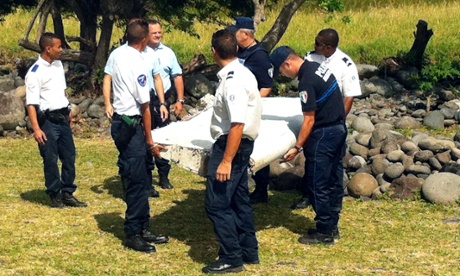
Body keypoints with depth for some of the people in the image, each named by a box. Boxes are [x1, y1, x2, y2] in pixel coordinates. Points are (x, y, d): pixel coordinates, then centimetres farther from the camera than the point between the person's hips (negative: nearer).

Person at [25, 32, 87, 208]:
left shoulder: (58, 64, 8)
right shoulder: (35, 72, -15)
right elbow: (31, 103, -18)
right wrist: (36, 129, -24)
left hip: (62, 118, 7)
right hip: (48, 120, -7)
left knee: (69, 157, 10)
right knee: (51, 160, 2)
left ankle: (68, 194, 20)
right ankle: (55, 196, 14)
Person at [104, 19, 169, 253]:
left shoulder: (116, 54, 4)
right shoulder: (138, 63, -19)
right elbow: (144, 106, -14)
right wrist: (150, 141, -9)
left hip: (119, 120, 9)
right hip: (131, 125, -9)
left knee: (136, 178, 14)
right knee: (136, 180, -3)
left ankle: (142, 228, 22)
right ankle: (133, 234, 4)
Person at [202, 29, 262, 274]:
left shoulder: (233, 81, -22)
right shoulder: (243, 73, 8)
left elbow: (237, 124, -27)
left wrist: (226, 161, -27)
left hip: (231, 144, -10)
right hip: (241, 143, 10)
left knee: (217, 203, -5)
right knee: (238, 199, 18)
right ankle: (249, 251, 28)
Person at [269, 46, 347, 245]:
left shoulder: (307, 81, -20)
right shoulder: (317, 67, 9)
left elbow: (309, 120, -19)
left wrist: (297, 147, -13)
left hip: (324, 134, -10)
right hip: (338, 128, 10)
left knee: (318, 184, -2)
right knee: (330, 181, 16)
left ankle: (324, 232, 4)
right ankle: (331, 226, 24)